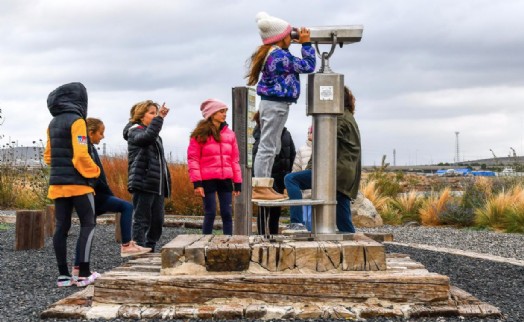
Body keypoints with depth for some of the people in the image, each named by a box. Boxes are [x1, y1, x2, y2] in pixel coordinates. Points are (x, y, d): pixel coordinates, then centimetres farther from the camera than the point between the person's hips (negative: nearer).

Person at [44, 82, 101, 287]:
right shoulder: (76, 121, -11)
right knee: (88, 224, -1)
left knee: (61, 227, 6)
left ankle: (63, 275, 7)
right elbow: (81, 155, -17)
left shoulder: (53, 124, 13)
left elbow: (48, 155, 18)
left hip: (57, 183, 7)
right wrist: (94, 173, -4)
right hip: (78, 183, -7)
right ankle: (83, 274, -6)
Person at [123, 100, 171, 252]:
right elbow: (148, 136, -29)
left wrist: (166, 181, 20)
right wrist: (159, 118, -28)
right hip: (143, 183, -9)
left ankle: (150, 251, 15)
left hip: (157, 185, 9)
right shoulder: (134, 131, -4)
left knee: (157, 221, 8)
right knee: (142, 220, -7)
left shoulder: (155, 136, 24)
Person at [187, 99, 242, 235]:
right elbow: (193, 159, -4)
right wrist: (197, 182, -12)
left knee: (227, 214, 3)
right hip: (208, 180, -4)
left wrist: (237, 182, 9)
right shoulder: (200, 134, -1)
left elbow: (235, 159, 13)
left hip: (226, 180, 4)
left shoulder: (229, 134, 12)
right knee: (210, 214, 0)